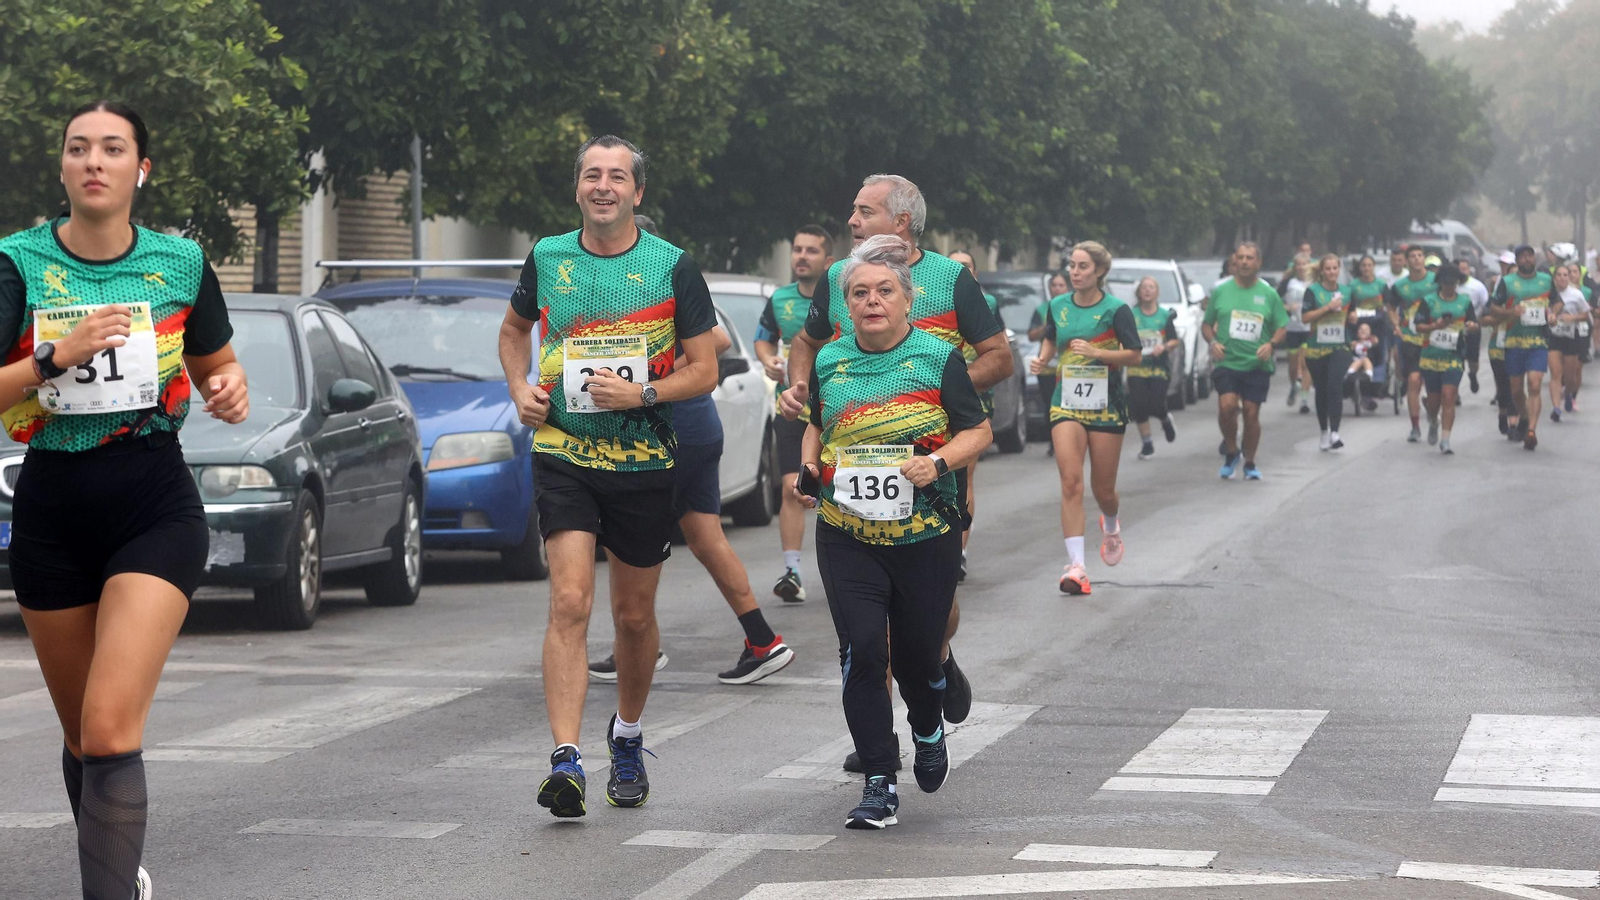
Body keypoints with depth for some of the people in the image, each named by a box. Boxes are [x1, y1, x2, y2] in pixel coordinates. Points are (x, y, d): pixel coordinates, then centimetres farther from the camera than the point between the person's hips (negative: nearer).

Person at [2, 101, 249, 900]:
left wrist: (231, 388, -6)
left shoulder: (180, 262, 1)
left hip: (155, 510, -2)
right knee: (81, 735, 15)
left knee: (110, 729, -18)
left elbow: (216, 365, 16)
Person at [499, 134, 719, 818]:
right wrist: (521, 390, 5)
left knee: (634, 614, 12)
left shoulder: (673, 268, -2)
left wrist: (643, 393, -16)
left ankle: (627, 738, 36)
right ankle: (566, 761, -21)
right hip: (564, 454, 0)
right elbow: (514, 329, 23)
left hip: (645, 461, 0)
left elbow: (704, 370, 0)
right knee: (570, 603, -15)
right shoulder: (547, 260, 4)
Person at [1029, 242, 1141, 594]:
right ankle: (1076, 566, -18)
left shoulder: (1115, 309, -6)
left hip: (1106, 405, -2)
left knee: (1103, 489, 7)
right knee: (1071, 483, -14)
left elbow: (1134, 355, -8)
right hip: (1066, 404, 2)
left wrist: (1096, 353, -20)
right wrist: (1043, 359, 3)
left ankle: (1111, 526, 46)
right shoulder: (1058, 306, 6)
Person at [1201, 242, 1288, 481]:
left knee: (1251, 413, 2)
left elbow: (1282, 327, 9)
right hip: (1226, 362, 0)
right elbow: (1206, 324, 13)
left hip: (1257, 365, 0)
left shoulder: (1268, 294, 5)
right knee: (1227, 406, -19)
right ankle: (1231, 452, 5)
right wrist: (1212, 342, -8)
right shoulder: (1221, 291, 6)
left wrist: (1271, 344, -11)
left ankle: (1250, 463, 19)